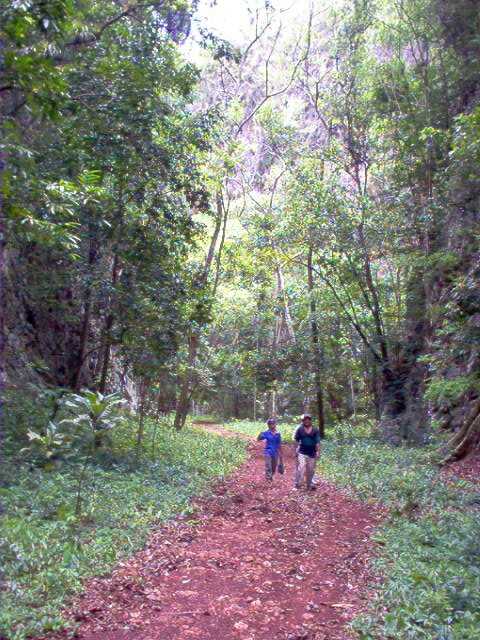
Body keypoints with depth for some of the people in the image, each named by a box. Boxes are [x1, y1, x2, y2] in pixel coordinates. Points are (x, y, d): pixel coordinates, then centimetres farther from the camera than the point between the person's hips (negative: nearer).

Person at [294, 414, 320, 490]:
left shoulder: (315, 430, 2)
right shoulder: (300, 429, -1)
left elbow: (317, 442, 1)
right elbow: (296, 440, 3)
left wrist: (318, 451, -5)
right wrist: (296, 449, -1)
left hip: (312, 453, 2)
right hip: (302, 452, -2)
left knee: (310, 470, 12)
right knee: (301, 468, -15)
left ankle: (310, 485, 27)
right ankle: (297, 484, -10)